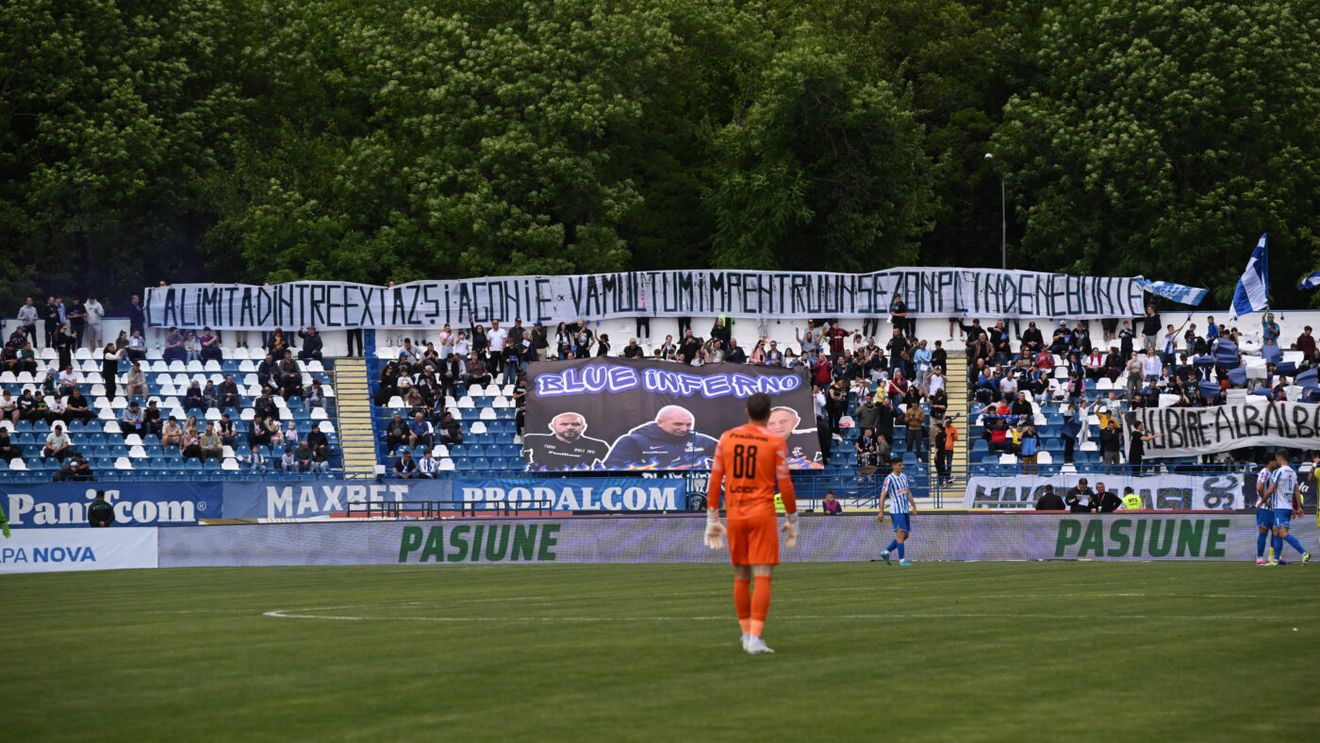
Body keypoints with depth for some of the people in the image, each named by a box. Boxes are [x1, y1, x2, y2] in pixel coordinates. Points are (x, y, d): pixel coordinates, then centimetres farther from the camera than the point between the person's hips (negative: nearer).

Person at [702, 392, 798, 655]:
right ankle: (755, 639, -16)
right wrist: (792, 520, 6)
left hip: (734, 515, 4)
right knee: (762, 577, -6)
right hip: (763, 515, -4)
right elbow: (785, 485, -5)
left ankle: (746, 633, 25)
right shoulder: (776, 443, -5)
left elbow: (715, 481, 5)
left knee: (741, 577, 16)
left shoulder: (726, 439, 5)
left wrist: (712, 519, 10)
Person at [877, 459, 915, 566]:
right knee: (901, 534, -11)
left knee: (905, 535, 8)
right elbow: (883, 495, -12)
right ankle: (902, 560, -8)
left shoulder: (903, 476, 14)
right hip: (896, 511, -8)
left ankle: (886, 552, 18)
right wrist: (881, 512, -17)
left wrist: (913, 505, 15)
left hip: (905, 510, 8)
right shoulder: (889, 479, -9)